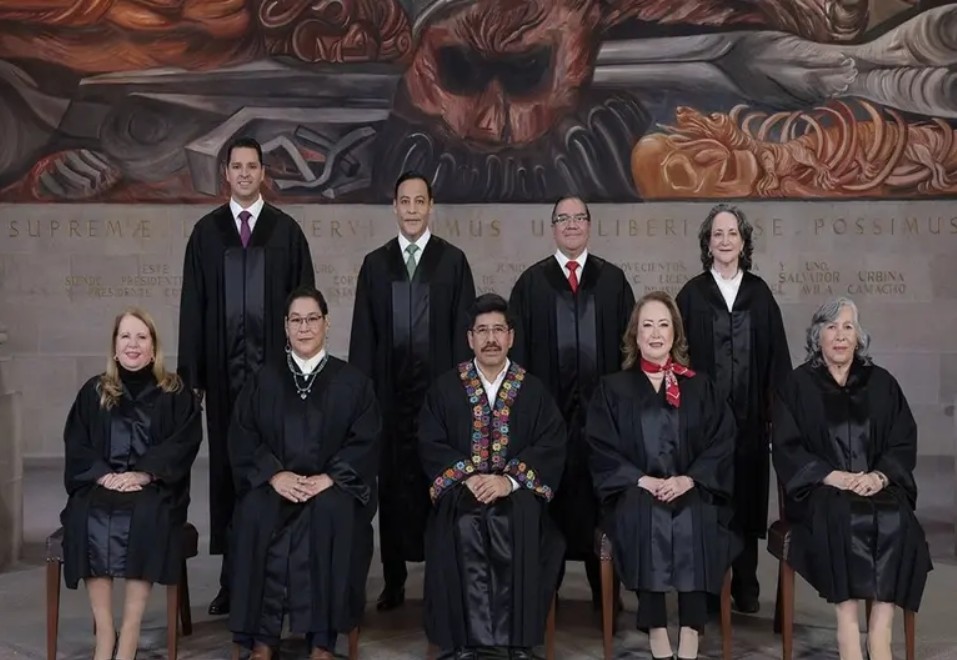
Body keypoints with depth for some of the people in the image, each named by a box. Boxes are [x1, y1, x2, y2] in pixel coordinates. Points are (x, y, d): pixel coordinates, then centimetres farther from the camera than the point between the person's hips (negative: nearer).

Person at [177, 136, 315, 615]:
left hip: (273, 364, -1)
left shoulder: (286, 230, 5)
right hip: (224, 365, 2)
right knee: (227, 468, 4)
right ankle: (232, 578, 10)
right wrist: (191, 372, 1)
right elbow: (192, 304, 7)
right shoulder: (206, 231, 9)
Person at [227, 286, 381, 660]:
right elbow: (242, 437, 2)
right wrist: (274, 475, -15)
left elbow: (366, 441, -2)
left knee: (333, 512, -35)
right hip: (274, 483, 1)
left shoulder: (352, 382, 7)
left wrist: (329, 478, -17)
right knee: (255, 514, -32)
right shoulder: (264, 380, 11)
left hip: (331, 486, -1)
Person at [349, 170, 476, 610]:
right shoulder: (375, 263, 10)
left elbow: (463, 329, 1)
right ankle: (394, 579, 14)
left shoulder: (453, 261, 4)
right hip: (390, 389, 2)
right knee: (392, 482, 5)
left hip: (439, 388, -2)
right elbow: (363, 333, 8)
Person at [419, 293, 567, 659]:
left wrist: (510, 480, -16)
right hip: (461, 487, 0)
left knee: (518, 519, -34)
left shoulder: (534, 390, 10)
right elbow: (431, 444, 3)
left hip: (517, 491, 0)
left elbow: (552, 446, -1)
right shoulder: (445, 387, 11)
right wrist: (467, 476, -14)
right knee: (465, 525, -34)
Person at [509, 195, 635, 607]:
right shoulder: (532, 282, 7)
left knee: (601, 495, 3)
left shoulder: (613, 279, 9)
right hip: (549, 403, -1)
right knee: (550, 495, 2)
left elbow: (627, 341, 7)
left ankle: (605, 587, 13)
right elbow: (519, 346, 4)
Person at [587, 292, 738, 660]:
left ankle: (691, 630, -30)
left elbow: (722, 443, 5)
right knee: (644, 516, -35)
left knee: (694, 519, -34)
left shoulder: (701, 388, 15)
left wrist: (689, 479, -13)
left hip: (693, 490, 1)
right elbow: (602, 451, 3)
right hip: (635, 491, 0)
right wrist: (642, 481, -13)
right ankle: (655, 627, -31)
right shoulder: (612, 389, 12)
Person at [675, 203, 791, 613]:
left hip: (749, 415, 2)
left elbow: (776, 356, 6)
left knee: (747, 497, 7)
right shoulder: (691, 295, 2)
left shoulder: (759, 294, 7)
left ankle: (746, 587, 18)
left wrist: (777, 410, 0)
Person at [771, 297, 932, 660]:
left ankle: (879, 631, -28)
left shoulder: (881, 383, 13)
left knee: (895, 521, -31)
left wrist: (880, 475, -12)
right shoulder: (797, 386, 6)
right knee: (844, 519, -35)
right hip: (820, 489, -2)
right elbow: (786, 449, -1)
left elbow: (904, 443, 8)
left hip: (877, 486, 2)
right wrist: (832, 476, -15)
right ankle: (847, 628, -33)